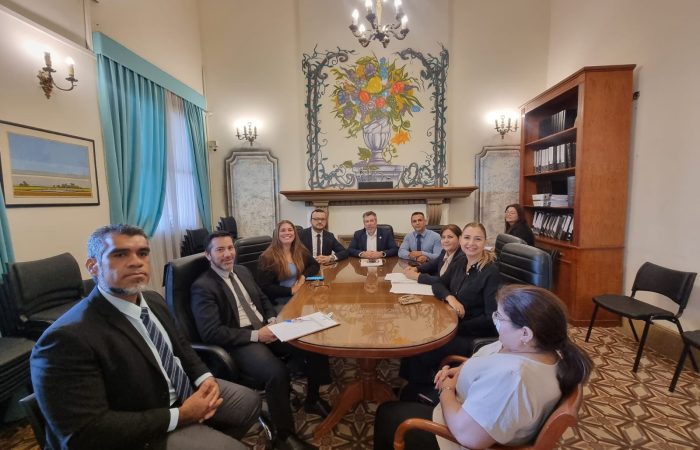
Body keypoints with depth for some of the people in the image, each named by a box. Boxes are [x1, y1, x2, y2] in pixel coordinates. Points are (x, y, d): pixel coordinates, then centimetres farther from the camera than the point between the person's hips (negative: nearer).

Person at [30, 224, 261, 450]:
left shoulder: (153, 300, -2)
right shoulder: (69, 338, -27)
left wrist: (205, 377, -6)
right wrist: (180, 415, -23)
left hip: (187, 389, 8)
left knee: (250, 401, 15)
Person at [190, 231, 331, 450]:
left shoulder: (243, 271, 13)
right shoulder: (203, 286, -10)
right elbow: (210, 333, -17)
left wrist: (273, 320, -1)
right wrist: (255, 335, -20)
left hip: (266, 329, 7)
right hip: (240, 342, -6)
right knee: (277, 372, -33)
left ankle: (312, 399, 16)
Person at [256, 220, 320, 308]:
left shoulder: (301, 251, 6)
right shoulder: (268, 257, -10)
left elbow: (315, 265, 16)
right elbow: (264, 287, -11)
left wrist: (304, 276, -4)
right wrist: (291, 290, -16)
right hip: (280, 303, -5)